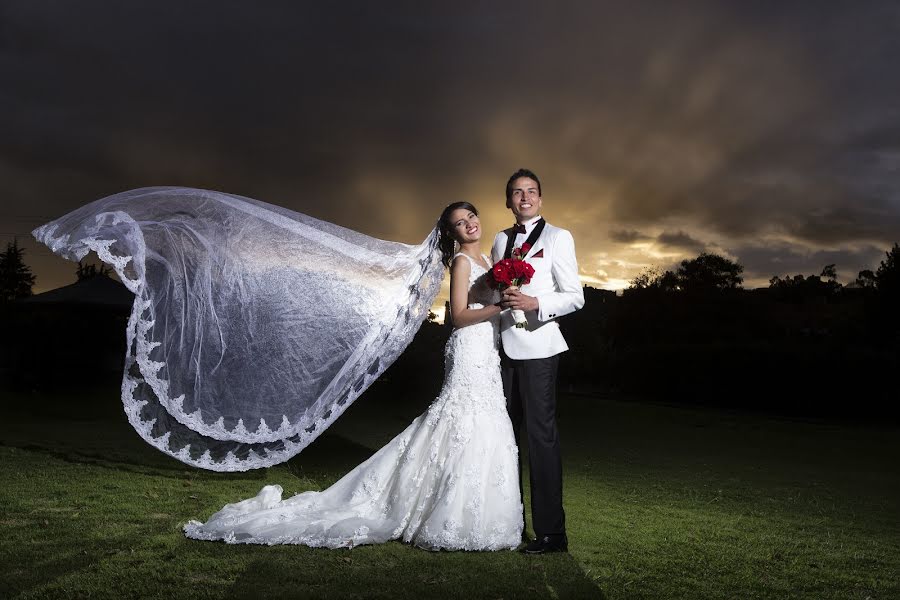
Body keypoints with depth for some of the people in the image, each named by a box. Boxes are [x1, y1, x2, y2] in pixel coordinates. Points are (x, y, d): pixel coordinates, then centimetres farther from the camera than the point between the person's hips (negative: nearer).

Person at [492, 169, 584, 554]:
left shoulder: (557, 237, 0)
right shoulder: (501, 240, 17)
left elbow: (575, 296, -6)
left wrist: (535, 303, -20)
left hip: (536, 348, -6)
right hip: (504, 348, 6)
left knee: (541, 434, -7)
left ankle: (551, 531, -1)